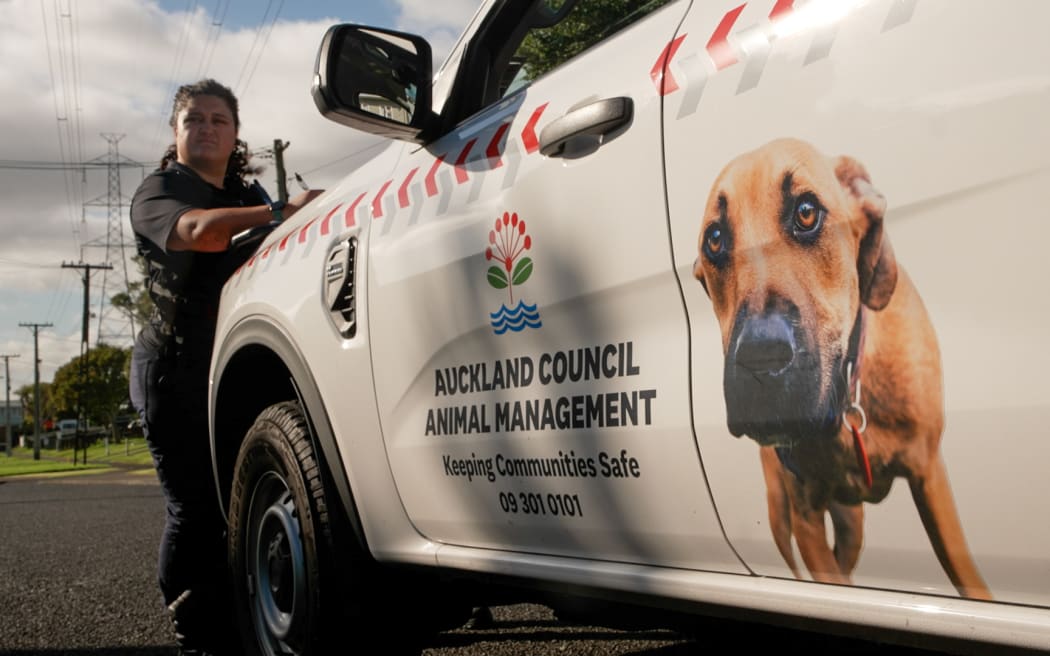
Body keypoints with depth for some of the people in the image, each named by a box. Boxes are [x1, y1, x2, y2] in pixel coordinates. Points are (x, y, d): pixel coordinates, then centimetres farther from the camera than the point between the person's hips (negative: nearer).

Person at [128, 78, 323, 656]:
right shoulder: (157, 191, 4)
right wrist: (282, 212, -30)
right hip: (177, 371, -5)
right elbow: (195, 230, -20)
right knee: (195, 510, -9)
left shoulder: (249, 197, 26)